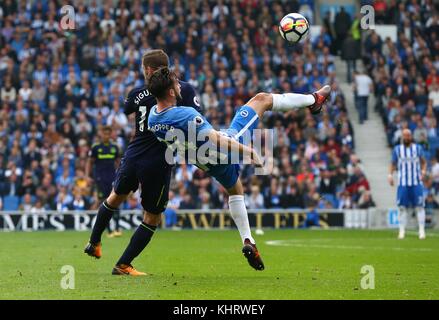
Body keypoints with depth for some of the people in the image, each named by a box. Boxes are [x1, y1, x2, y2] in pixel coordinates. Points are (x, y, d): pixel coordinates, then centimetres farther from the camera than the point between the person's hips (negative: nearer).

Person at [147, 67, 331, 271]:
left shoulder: (152, 117, -11)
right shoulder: (185, 115, -35)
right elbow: (215, 139, -35)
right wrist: (248, 152, -32)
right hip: (229, 147, -7)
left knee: (235, 192, 36)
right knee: (261, 99, 9)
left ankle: (247, 241, 26)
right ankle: (313, 101, 29)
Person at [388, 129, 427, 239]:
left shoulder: (418, 148, 6)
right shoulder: (397, 149, 6)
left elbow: (424, 162, 11)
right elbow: (393, 164, 12)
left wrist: (423, 171, -8)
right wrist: (390, 174, -4)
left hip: (416, 182, 0)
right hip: (403, 183, 0)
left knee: (420, 206, -5)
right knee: (402, 207, -2)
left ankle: (422, 230, -2)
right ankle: (402, 231, 4)